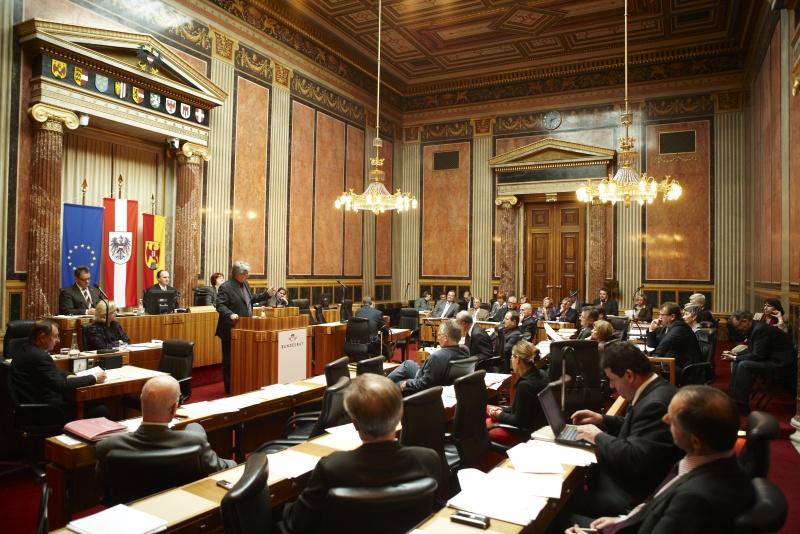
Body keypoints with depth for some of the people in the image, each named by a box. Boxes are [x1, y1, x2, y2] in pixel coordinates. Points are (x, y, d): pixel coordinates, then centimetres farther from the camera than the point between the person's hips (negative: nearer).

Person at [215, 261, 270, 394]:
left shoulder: (245, 284, 11)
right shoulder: (225, 287, -16)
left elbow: (251, 299, 22)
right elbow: (220, 306, -22)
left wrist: (267, 294, 16)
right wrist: (230, 314, -38)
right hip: (231, 330, -9)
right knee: (230, 361, 3)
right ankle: (230, 389, 12)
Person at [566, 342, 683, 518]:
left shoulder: (655, 404, -27)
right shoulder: (657, 389, 5)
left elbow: (634, 460, -31)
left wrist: (598, 436, -17)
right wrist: (602, 419, 9)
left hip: (632, 497, -10)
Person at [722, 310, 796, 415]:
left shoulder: (760, 329, -23)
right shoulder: (753, 328, 6)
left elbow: (757, 356, -25)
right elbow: (751, 350, 16)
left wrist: (735, 358, -17)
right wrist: (735, 354, 1)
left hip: (780, 363, -11)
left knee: (744, 365, -24)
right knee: (738, 362, 6)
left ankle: (741, 407, -17)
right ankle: (733, 398, 6)